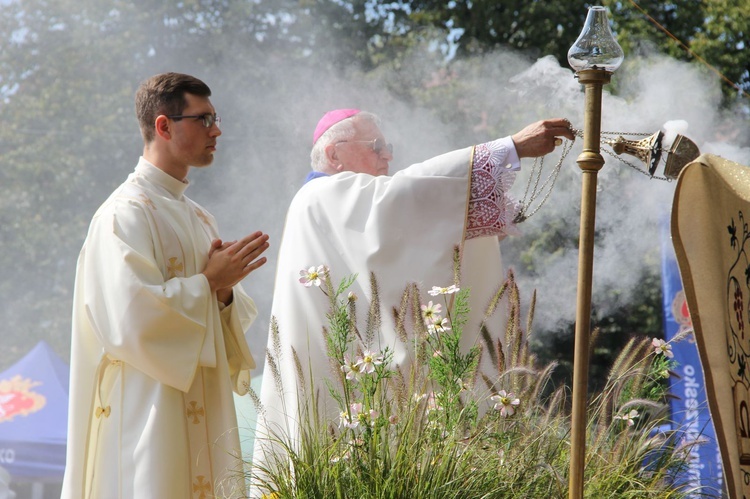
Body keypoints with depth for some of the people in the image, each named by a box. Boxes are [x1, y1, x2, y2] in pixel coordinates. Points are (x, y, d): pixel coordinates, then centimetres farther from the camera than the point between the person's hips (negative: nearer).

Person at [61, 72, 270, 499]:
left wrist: (225, 291, -3)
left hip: (202, 413, 8)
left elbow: (235, 318, 19)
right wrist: (208, 282, -11)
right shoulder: (127, 213, -9)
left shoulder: (198, 219, 18)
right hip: (149, 411, -8)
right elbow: (132, 315, -20)